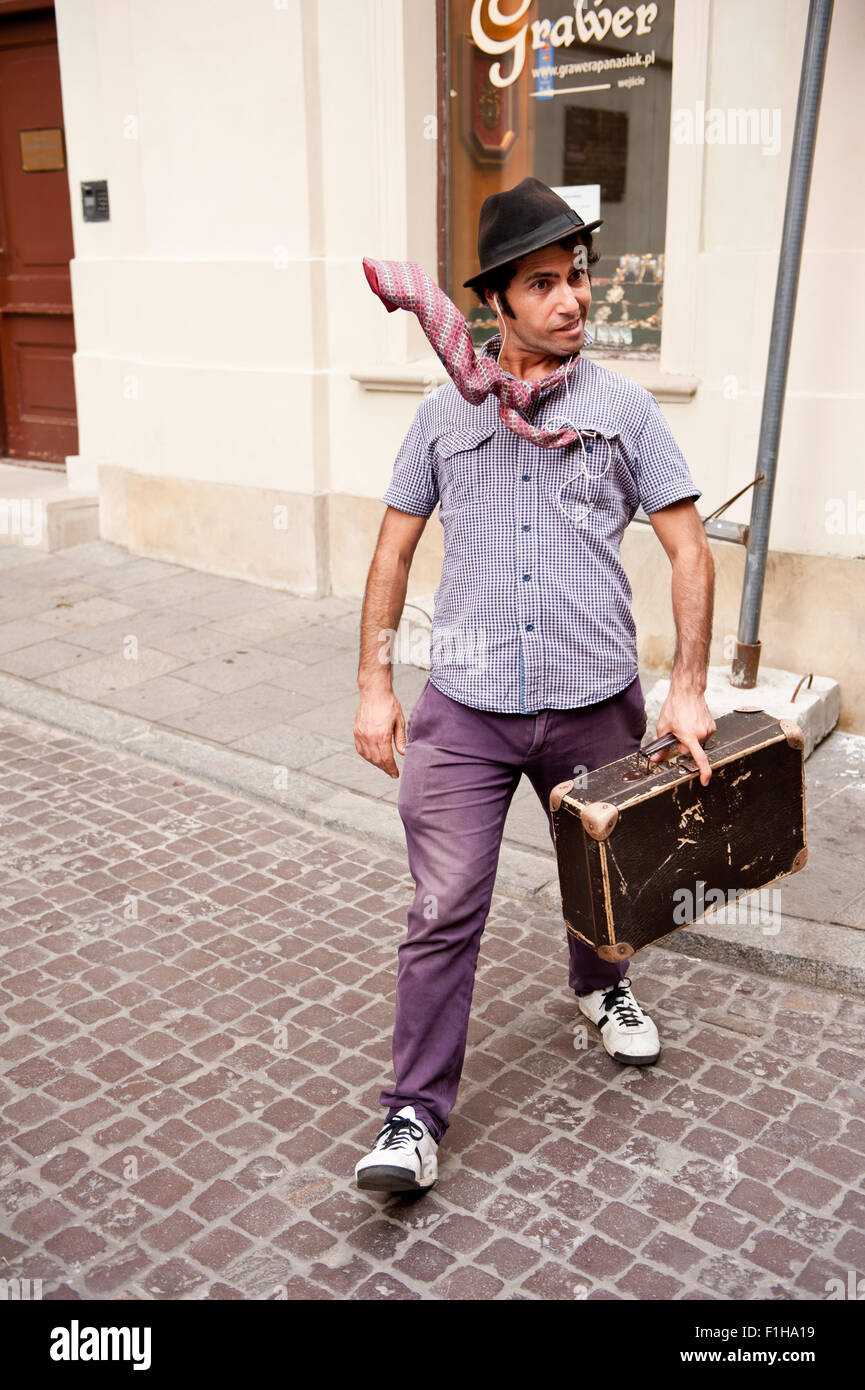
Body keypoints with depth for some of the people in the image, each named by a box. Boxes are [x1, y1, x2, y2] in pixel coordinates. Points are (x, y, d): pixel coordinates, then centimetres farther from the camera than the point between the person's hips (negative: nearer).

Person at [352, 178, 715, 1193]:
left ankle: (600, 986, 52)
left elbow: (689, 547, 3)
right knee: (445, 910, -5)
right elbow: (394, 548, 8)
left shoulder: (622, 407, 3)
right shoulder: (446, 411, 4)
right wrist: (373, 685, 3)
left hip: (595, 702, 1)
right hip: (464, 707, -1)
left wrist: (687, 688, -5)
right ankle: (416, 1111, 9)